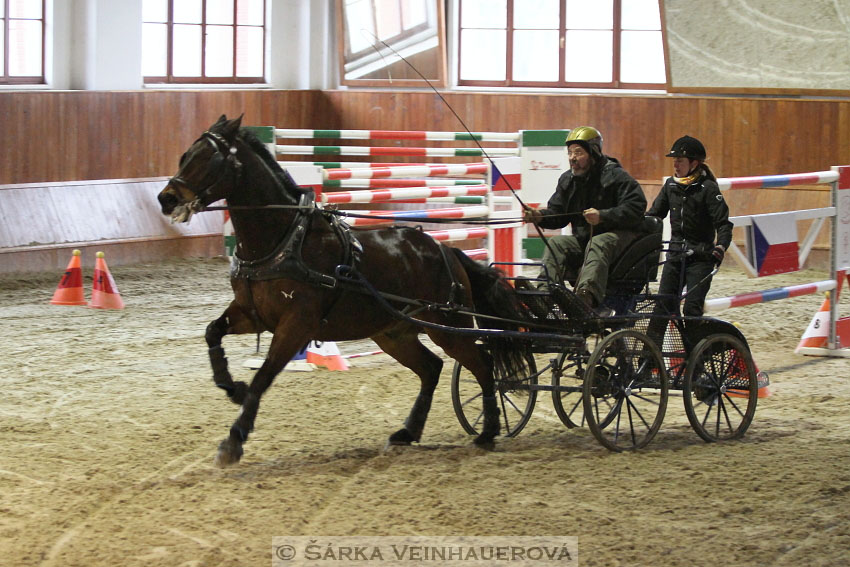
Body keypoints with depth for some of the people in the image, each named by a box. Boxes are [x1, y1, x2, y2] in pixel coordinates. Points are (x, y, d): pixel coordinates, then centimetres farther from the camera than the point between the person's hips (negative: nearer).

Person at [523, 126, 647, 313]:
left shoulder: (615, 176, -9)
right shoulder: (567, 180, 11)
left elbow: (636, 208, -19)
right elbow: (557, 213, 10)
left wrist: (602, 216, -28)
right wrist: (539, 216, -13)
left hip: (616, 236, -7)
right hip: (583, 239, 7)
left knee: (597, 244, -36)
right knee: (556, 243, -15)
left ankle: (587, 295, -61)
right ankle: (544, 292, -32)